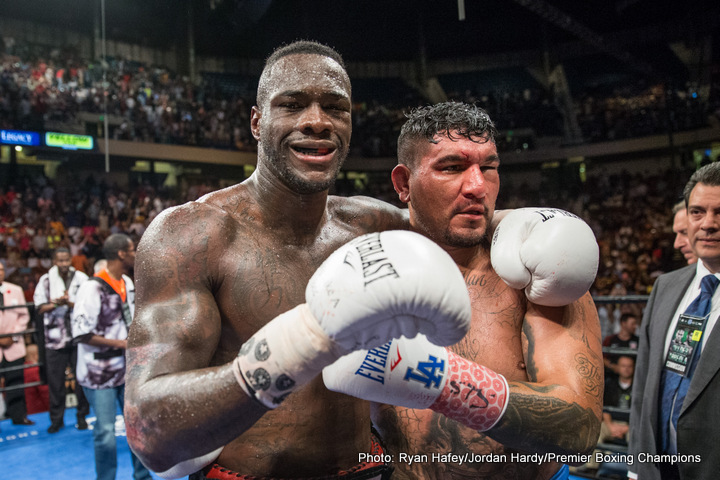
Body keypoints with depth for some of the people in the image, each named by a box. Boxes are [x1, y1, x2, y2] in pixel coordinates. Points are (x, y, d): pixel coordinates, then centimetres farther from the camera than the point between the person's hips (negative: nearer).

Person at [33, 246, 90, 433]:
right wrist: (57, 303, -16)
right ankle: (56, 419, 19)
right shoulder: (46, 280, 4)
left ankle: (82, 416, 18)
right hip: (54, 337, 1)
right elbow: (40, 307, 1)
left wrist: (70, 303, -19)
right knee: (55, 379, 5)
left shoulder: (81, 278, 0)